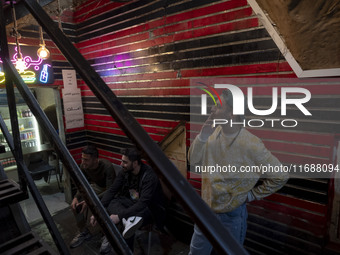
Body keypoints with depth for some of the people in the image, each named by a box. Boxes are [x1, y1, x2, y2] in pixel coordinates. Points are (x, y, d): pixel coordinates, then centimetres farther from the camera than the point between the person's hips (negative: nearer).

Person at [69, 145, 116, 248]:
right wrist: (76, 197, -20)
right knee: (75, 204, -10)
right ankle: (84, 232, 11)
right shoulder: (83, 166, -16)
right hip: (95, 186, 6)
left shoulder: (107, 167, -35)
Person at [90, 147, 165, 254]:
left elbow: (143, 203, -33)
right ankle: (128, 221, -43)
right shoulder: (125, 172, -5)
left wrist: (119, 216, -39)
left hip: (150, 209, -6)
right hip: (131, 203, 6)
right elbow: (111, 191, -6)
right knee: (110, 202, -24)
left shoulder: (149, 176, -26)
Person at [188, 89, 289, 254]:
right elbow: (194, 162, -6)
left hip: (231, 215, -5)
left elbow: (280, 176, -14)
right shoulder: (214, 133, -8)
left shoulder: (250, 144, -24)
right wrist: (202, 137, -19)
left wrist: (252, 195, -9)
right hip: (206, 209, 5)